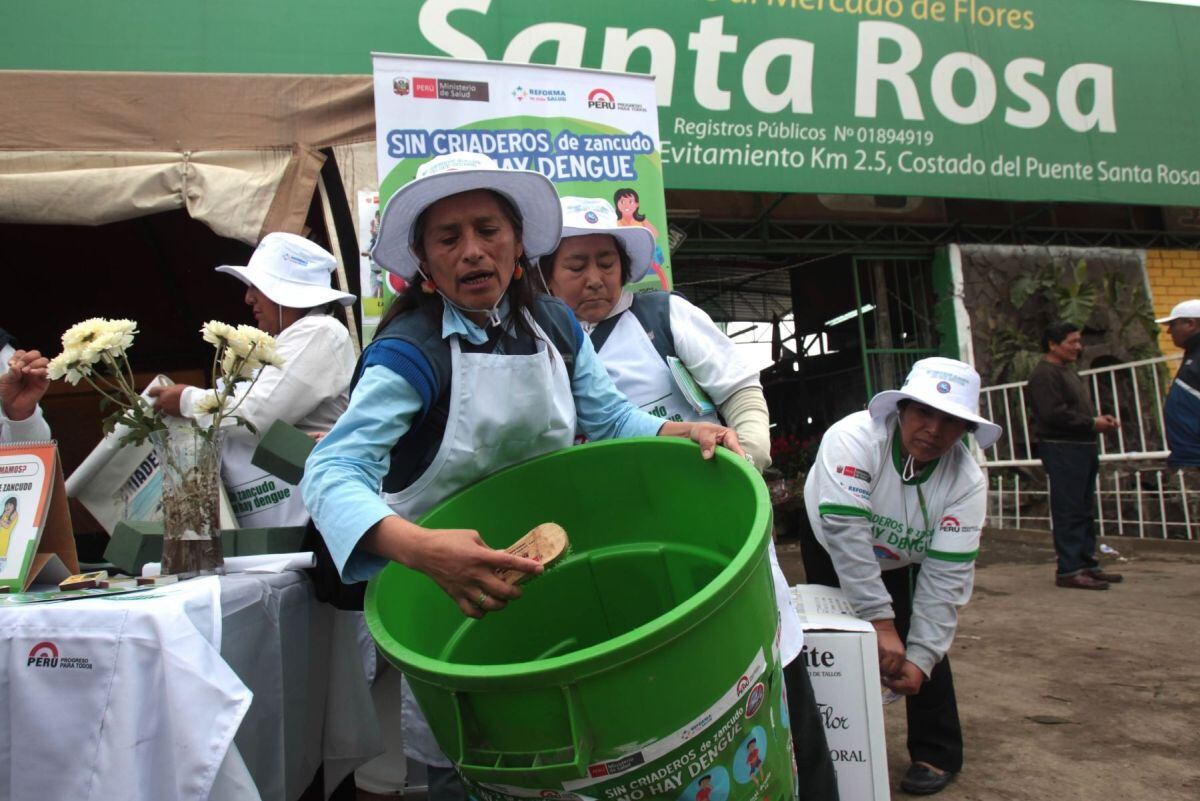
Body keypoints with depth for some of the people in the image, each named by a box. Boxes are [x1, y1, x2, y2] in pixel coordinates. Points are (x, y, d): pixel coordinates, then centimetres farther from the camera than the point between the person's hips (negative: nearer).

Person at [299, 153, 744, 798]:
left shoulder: (554, 326, 0)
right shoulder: (411, 351, -19)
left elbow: (606, 416, 5)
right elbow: (332, 468, -29)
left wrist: (679, 433, -17)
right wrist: (417, 547, -48)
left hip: (545, 571, 5)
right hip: (444, 597, -4)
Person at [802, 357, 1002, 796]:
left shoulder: (966, 481, -27)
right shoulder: (852, 438, -38)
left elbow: (946, 576, -28)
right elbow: (845, 533, -44)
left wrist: (919, 658, -33)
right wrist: (880, 620, -45)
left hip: (903, 564, 2)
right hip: (831, 550, -1)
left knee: (926, 640, -10)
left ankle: (936, 754, 11)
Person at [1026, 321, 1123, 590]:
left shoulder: (1066, 371, 22)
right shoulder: (1044, 374, -12)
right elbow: (1054, 414, -22)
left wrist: (1100, 419, 9)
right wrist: (1092, 423, -14)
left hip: (1081, 447, 11)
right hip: (1061, 449, -11)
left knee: (1084, 511, 13)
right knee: (1068, 512, -9)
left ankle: (1087, 564, 20)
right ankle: (1069, 570, -5)